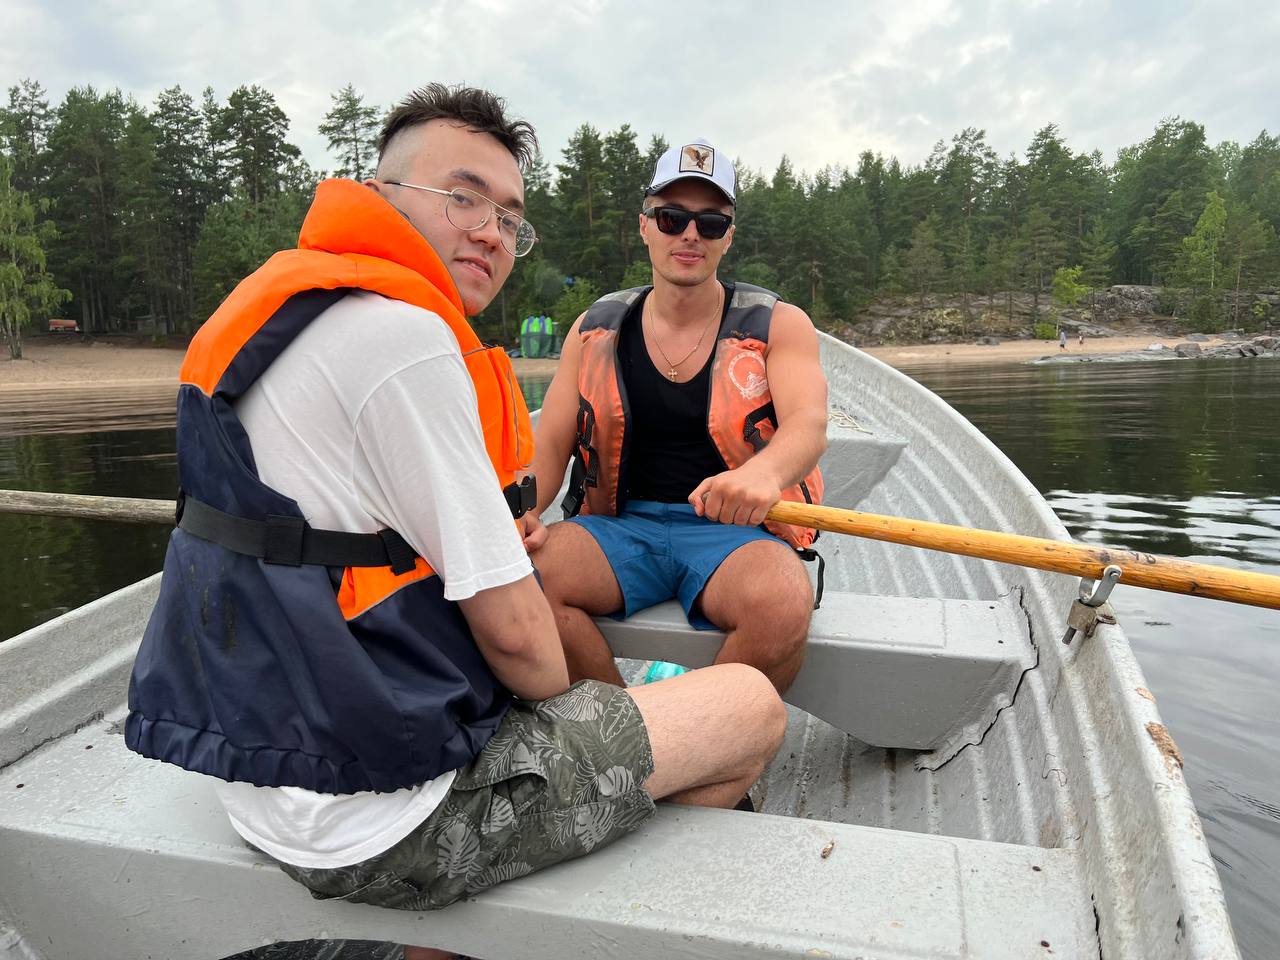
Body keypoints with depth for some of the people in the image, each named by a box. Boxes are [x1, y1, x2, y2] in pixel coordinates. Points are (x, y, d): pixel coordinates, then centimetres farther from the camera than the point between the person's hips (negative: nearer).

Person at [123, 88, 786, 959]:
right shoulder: (401, 334, -21)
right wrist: (563, 701, 1)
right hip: (381, 824, -10)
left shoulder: (279, 308, 10)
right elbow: (513, 628, -20)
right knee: (752, 706, 0)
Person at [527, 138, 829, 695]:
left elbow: (808, 424, -15)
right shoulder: (595, 330, 10)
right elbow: (550, 446, 5)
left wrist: (763, 471, -40)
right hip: (621, 525, 2)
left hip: (733, 528, -1)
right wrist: (521, 513, -18)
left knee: (784, 604, -34)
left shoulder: (779, 326, 3)